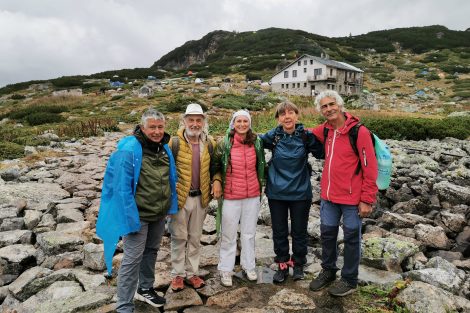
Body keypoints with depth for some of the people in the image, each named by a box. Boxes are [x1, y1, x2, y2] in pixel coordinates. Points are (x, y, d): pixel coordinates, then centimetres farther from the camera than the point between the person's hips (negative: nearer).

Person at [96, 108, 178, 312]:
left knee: (151, 251, 22)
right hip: (138, 214, -7)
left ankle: (145, 289, 43)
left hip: (159, 213, 7)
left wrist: (171, 206, 9)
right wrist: (130, 218, -23)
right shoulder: (129, 150, -21)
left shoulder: (165, 148, 2)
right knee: (133, 258, 0)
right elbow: (122, 188, -22)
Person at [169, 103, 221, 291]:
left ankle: (192, 272, 30)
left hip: (201, 197, 4)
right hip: (179, 197, -3)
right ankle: (177, 274, 25)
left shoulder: (209, 143, 3)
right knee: (179, 237, 8)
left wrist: (217, 181, -3)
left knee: (195, 238, 15)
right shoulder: (175, 142, -10)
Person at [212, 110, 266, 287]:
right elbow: (216, 166, 1)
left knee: (249, 233, 16)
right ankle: (225, 269, 24)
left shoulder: (257, 142, 2)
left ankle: (249, 266, 33)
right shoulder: (224, 144, -7)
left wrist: (261, 184, 13)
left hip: (253, 195, 3)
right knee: (229, 235, 8)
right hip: (231, 196, -3)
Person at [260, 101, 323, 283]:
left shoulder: (306, 135, -8)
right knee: (279, 231, 13)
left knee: (299, 231, 14)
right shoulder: (273, 136, -4)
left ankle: (298, 264, 35)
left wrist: (309, 139, -21)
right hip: (276, 193, 1)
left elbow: (322, 153, -7)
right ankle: (282, 265, 32)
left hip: (300, 193, -1)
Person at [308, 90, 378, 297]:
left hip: (352, 198, -5)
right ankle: (328, 271, 38)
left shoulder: (359, 132, -15)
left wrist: (367, 200, -14)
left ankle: (349, 280, 29)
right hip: (328, 196, 6)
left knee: (351, 238, 11)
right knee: (327, 234, 17)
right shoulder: (325, 130, 2)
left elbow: (370, 168, -14)